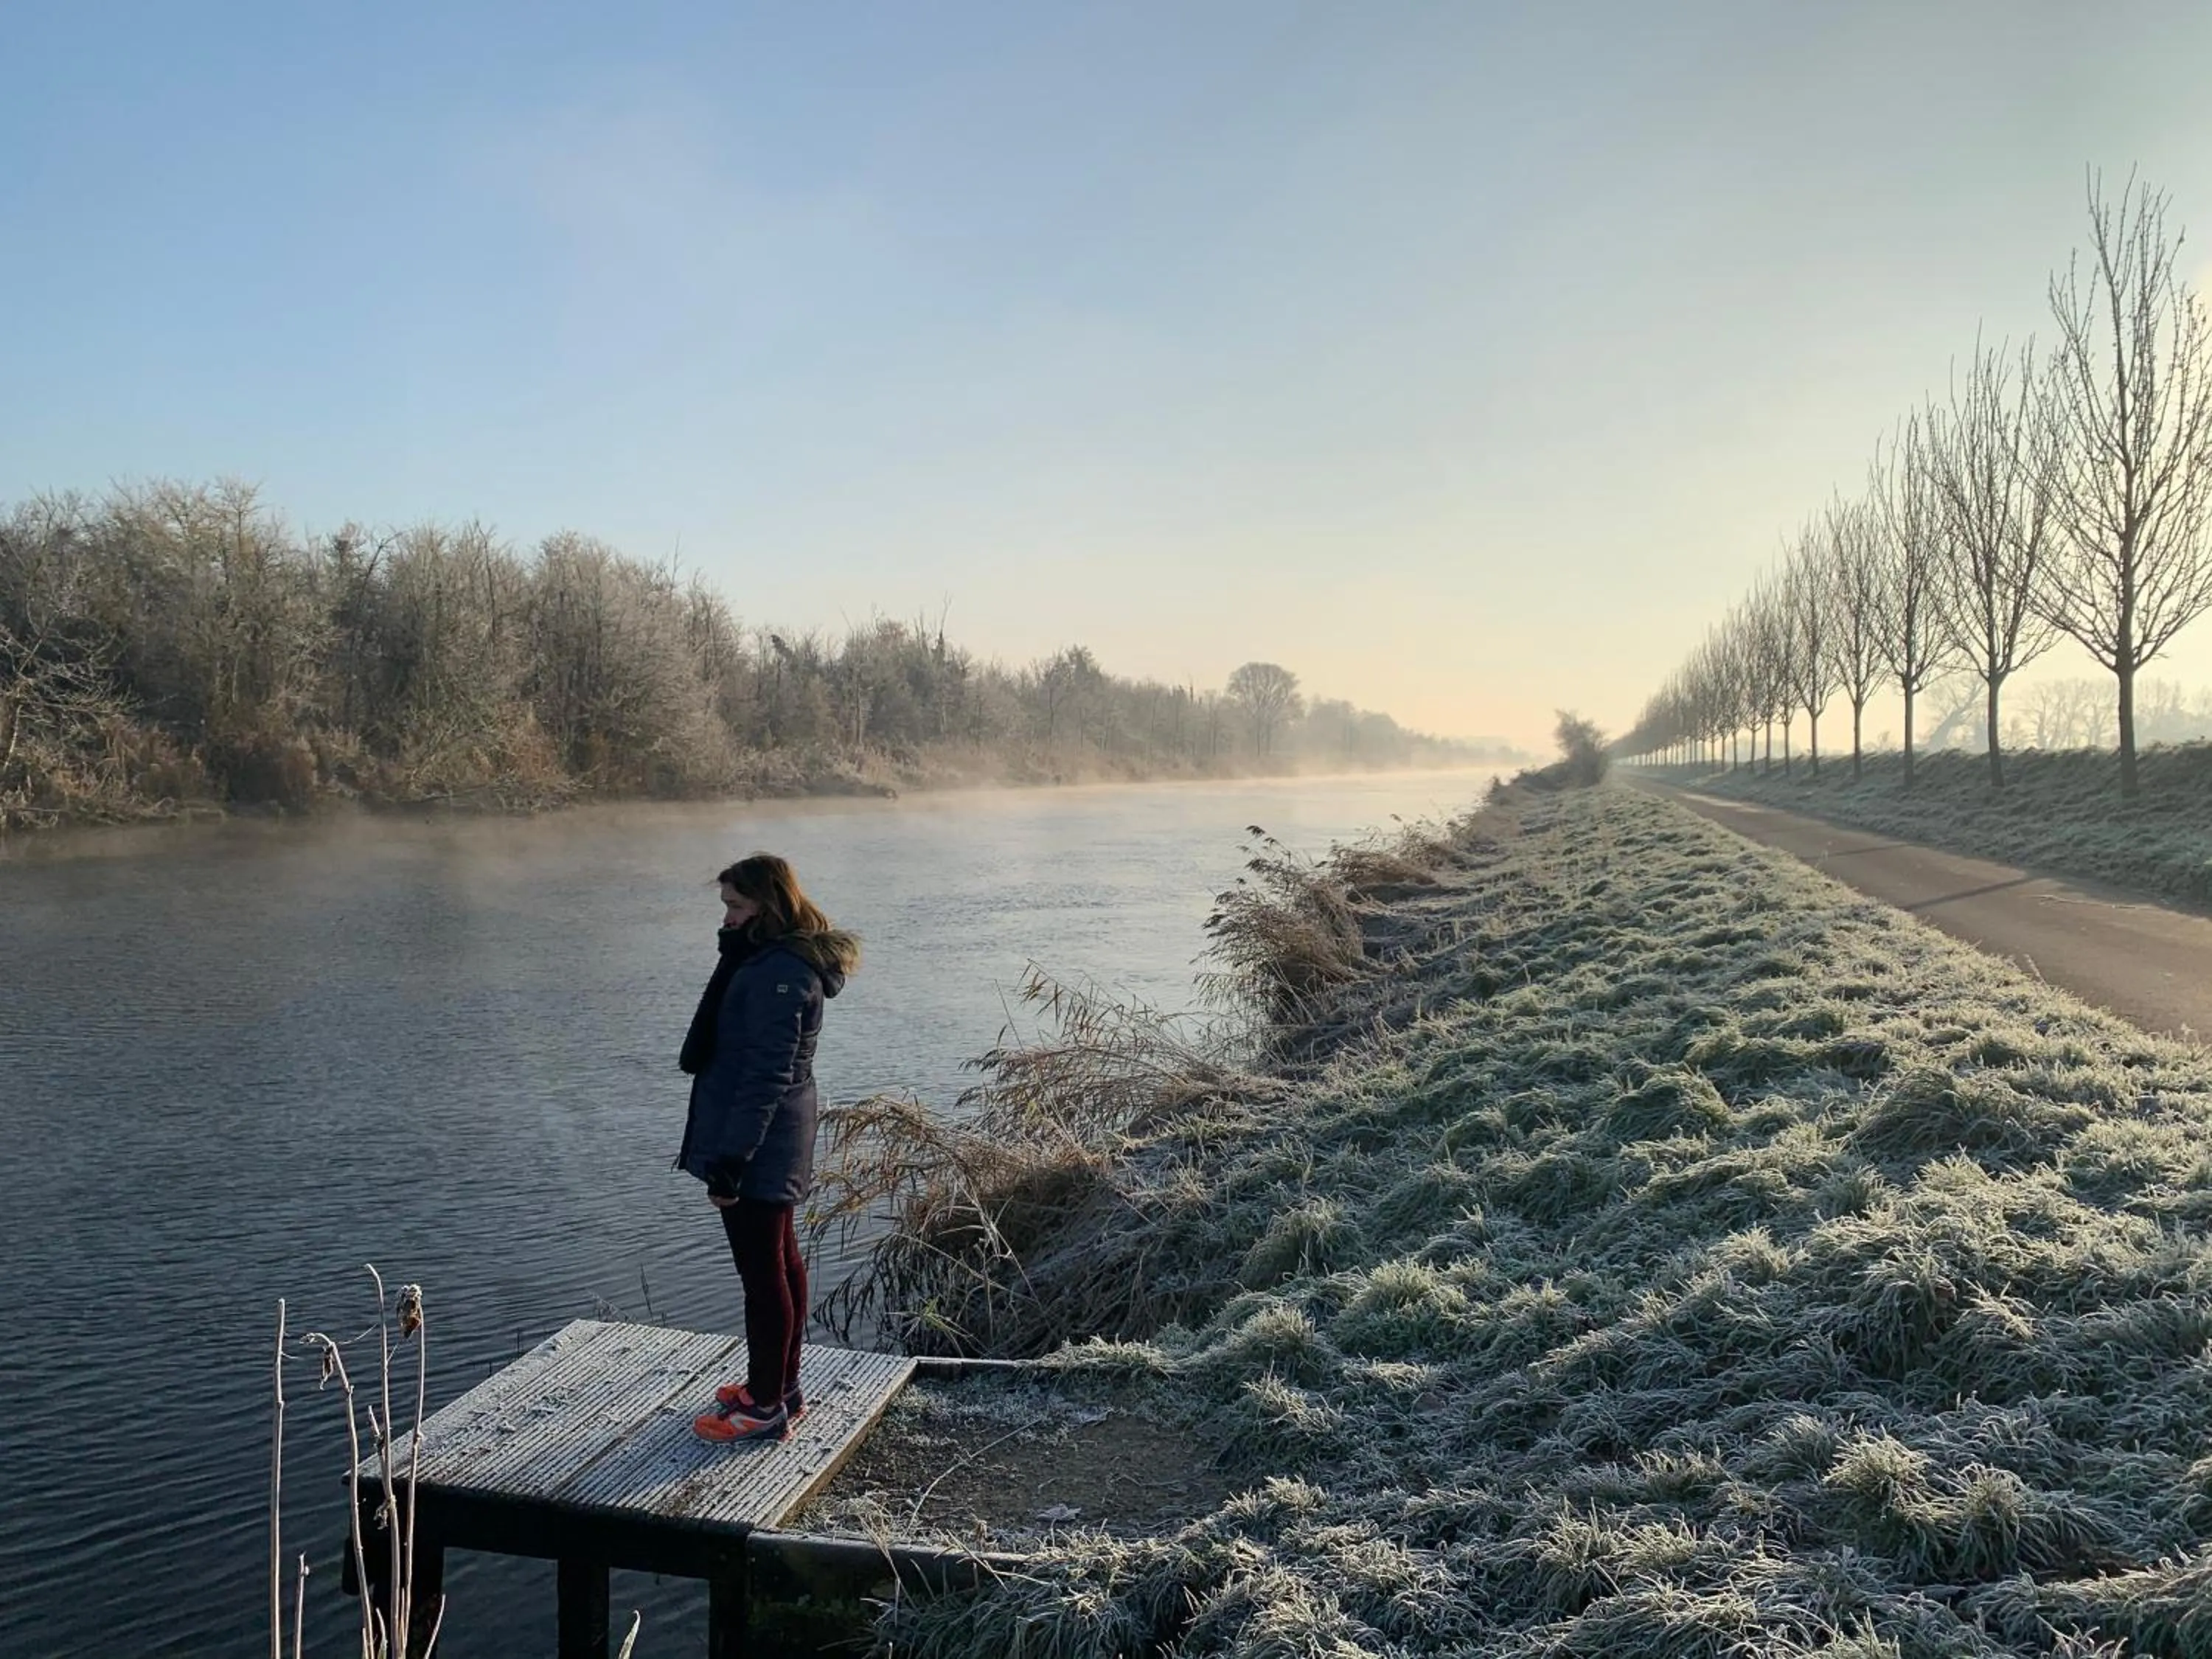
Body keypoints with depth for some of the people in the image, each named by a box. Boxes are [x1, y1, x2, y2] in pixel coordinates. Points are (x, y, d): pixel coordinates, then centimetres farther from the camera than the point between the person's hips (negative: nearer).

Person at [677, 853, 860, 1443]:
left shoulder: (778, 973, -22)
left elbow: (766, 1076, -24)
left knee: (762, 1273, 1)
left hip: (758, 1150, -11)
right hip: (777, 1148, 11)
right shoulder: (772, 959, 11)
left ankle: (766, 1407, 13)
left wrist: (731, 1160, -23)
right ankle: (781, 1386, 32)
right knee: (781, 1263, 18)